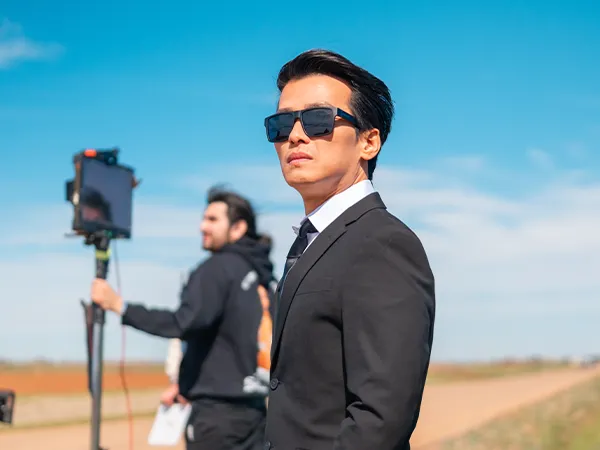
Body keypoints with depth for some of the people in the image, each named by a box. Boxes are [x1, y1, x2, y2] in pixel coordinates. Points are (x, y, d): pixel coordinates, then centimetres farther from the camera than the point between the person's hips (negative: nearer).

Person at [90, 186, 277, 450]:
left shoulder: (218, 269, -9)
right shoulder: (266, 276, 13)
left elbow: (184, 324, -22)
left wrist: (119, 306, -19)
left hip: (216, 412, -7)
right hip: (254, 410, 7)